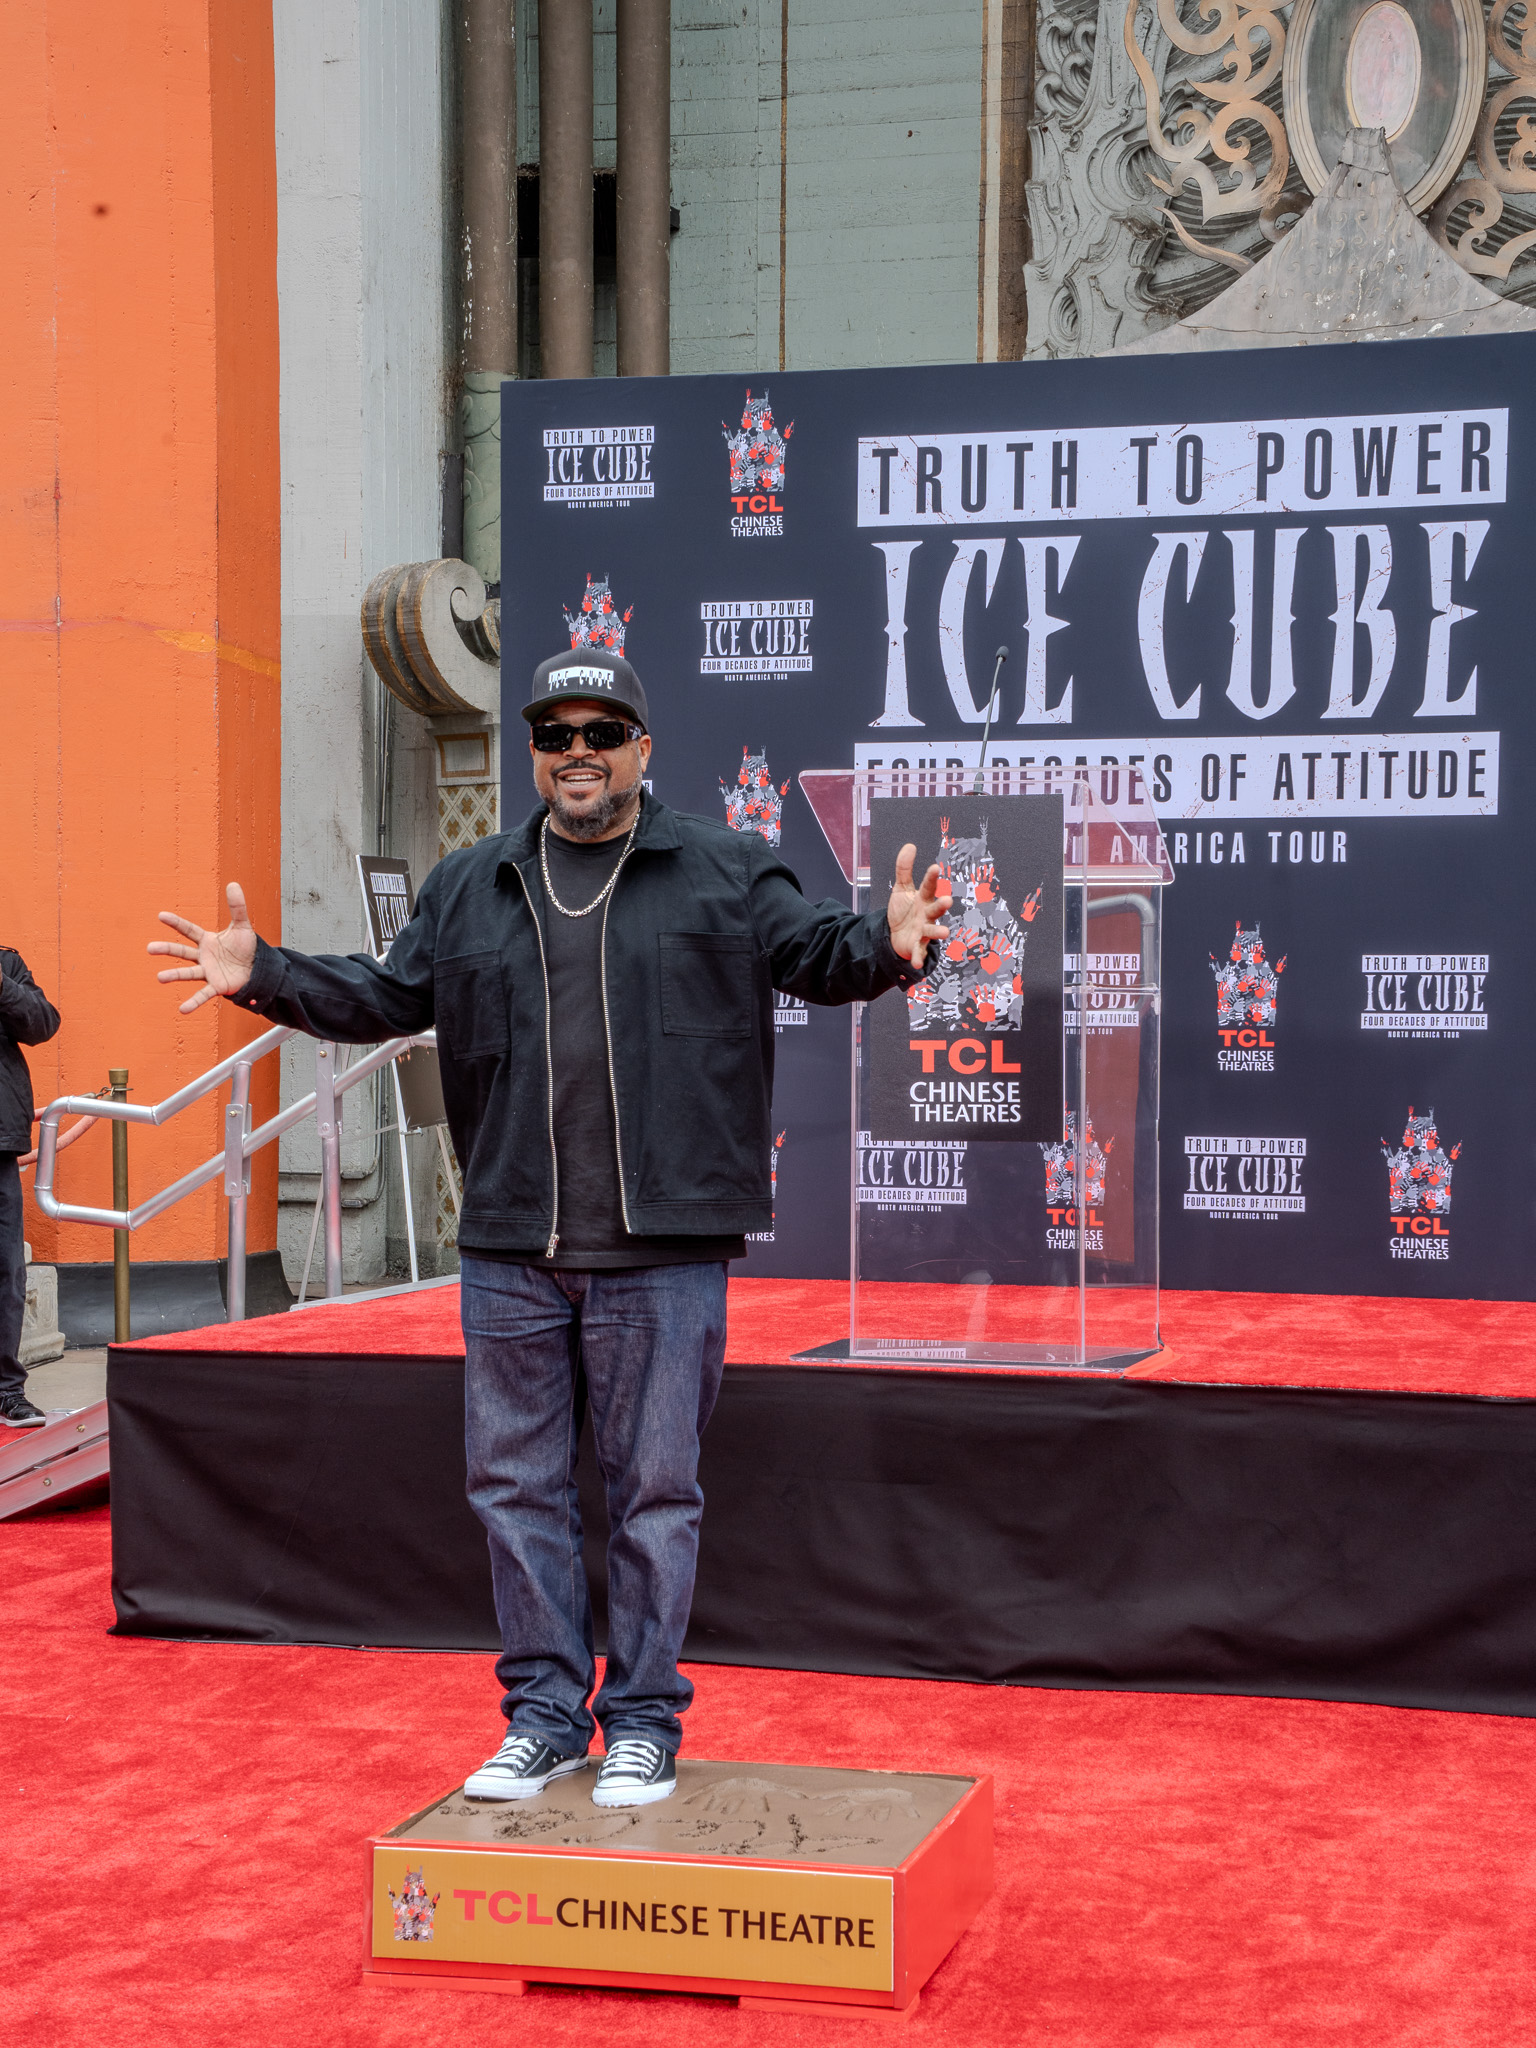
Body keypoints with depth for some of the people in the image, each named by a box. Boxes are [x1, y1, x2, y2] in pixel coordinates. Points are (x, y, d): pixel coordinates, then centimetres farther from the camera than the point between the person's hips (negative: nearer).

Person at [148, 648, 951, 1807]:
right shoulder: (470, 888, 13)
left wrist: (887, 946, -21)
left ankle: (644, 1720, 16)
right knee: (516, 1483, 9)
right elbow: (387, 997, 16)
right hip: (509, 1251, 4)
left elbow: (817, 957, 0)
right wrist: (264, 975, 4)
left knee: (655, 1488, 3)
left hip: (662, 1253, -3)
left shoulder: (724, 872, 4)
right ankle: (545, 1711, 22)